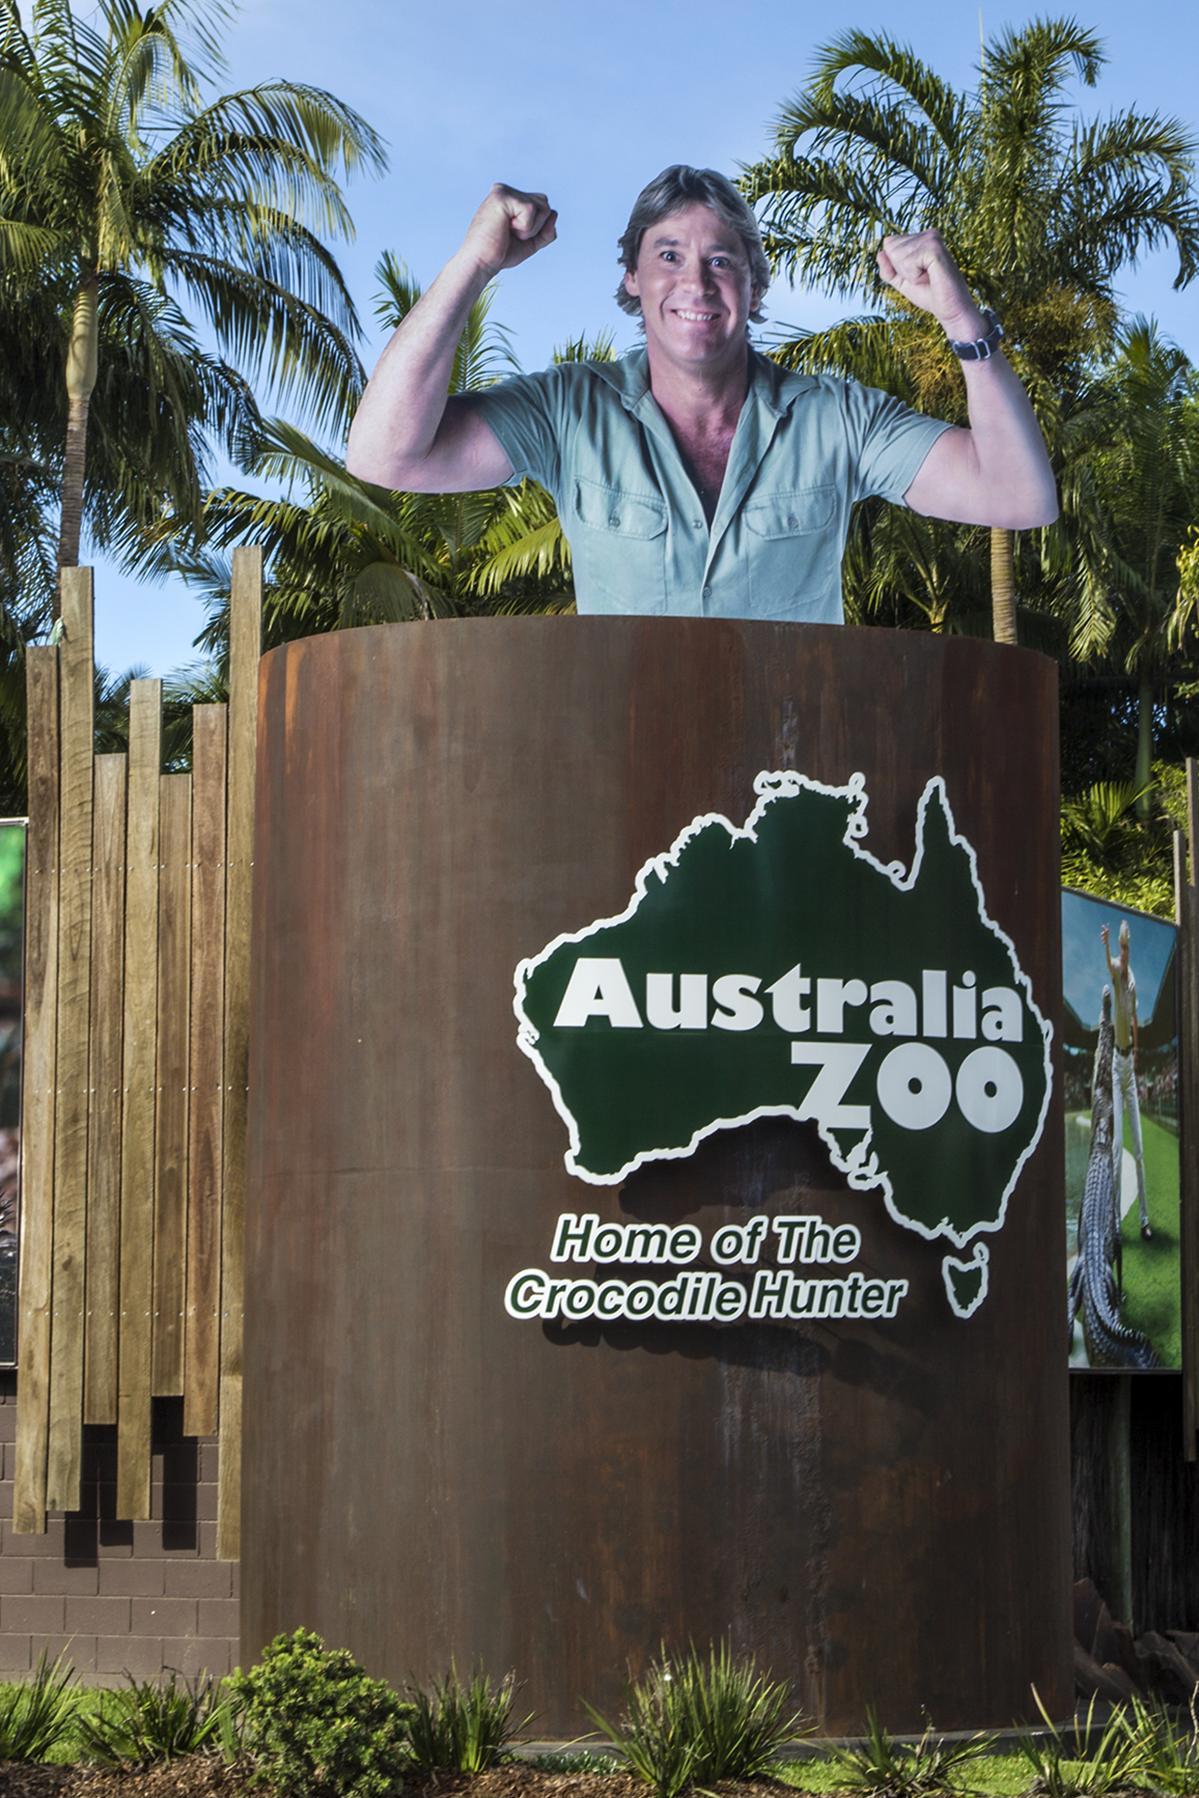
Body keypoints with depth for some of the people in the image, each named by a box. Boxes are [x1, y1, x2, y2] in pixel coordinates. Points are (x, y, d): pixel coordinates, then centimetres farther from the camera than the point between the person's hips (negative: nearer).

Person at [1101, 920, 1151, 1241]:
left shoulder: (1133, 979, 7)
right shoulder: (1116, 971, -8)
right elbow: (1108, 963, -33)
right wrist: (1106, 944, -55)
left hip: (1130, 1060, 5)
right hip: (1117, 1059, -5)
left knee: (1138, 1146, 7)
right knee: (1118, 1145, -8)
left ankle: (1144, 1217, 12)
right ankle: (1116, 1217, -5)